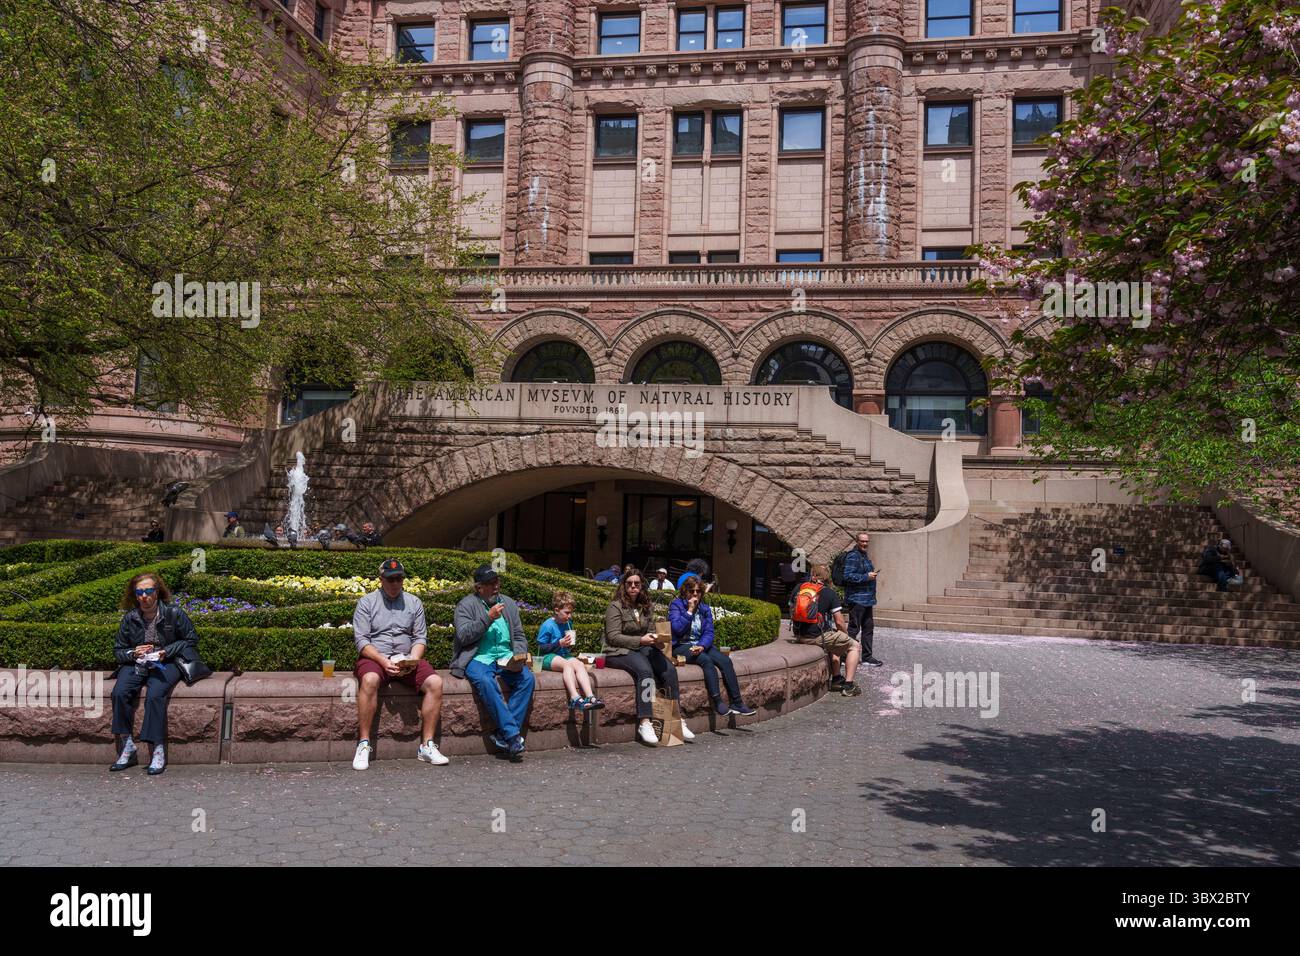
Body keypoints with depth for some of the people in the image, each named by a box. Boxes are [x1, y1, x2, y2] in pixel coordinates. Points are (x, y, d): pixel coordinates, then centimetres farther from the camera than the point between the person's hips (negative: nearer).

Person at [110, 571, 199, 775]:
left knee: (155, 695, -31)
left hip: (166, 663, -3)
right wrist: (133, 653, -7)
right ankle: (127, 745, -15)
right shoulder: (130, 618, 5)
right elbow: (118, 651, 15)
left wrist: (166, 652, -9)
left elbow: (192, 640, 3)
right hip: (135, 664, 3)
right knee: (120, 693, -26)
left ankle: (158, 750, -26)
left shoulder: (174, 613, -3)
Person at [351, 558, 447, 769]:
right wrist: (383, 661, -19)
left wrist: (413, 659, -10)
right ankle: (364, 745, -28)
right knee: (369, 680, -37)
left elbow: (420, 637, 10)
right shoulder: (366, 602, 5)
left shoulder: (414, 602, 14)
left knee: (435, 682, -23)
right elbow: (361, 640, -4)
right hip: (374, 657, -3)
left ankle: (427, 746, -18)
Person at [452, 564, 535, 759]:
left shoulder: (509, 604, 17)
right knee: (485, 681, -35)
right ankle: (513, 735, -32)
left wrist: (518, 656, -3)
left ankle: (503, 736, -21)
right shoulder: (467, 604, 3)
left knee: (527, 678, -24)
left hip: (506, 659, 4)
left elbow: (519, 637, 17)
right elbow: (463, 636, -10)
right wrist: (489, 618, -16)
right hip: (478, 658, -4)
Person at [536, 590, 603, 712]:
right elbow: (541, 649, -10)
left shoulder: (567, 624, 15)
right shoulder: (547, 625, -8)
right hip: (548, 657, -6)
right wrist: (559, 643, -18)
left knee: (579, 664, -25)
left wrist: (572, 645, 4)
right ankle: (574, 698, -51)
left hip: (564, 655, 6)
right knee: (567, 664, -36)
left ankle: (590, 696, -41)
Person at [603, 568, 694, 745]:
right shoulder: (615, 606, -3)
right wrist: (640, 640, -19)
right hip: (619, 652, -6)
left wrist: (655, 640, -3)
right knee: (645, 670, -35)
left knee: (669, 669, -21)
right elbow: (613, 637, -11)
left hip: (643, 649, 6)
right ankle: (644, 723, -36)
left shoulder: (647, 607, 17)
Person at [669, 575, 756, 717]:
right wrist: (690, 611, -14)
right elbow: (677, 628, -16)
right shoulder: (676, 605, -2)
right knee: (706, 660, -33)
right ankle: (717, 702, -34)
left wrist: (701, 646, -16)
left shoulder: (705, 609, 13)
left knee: (725, 660, -20)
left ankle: (736, 703, -21)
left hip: (701, 645, 5)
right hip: (681, 646, -5)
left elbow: (709, 633, 3)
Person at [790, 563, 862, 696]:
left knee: (835, 640, 34)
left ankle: (836, 679, 32)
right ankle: (848, 685, 1)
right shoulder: (830, 593, -4)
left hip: (799, 636, 7)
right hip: (818, 636, -7)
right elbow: (839, 622, -6)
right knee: (855, 646, 9)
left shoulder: (799, 589, 9)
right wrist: (846, 634, 15)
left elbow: (792, 613, 19)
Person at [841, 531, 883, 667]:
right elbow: (848, 576, -23)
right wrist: (866, 577, -21)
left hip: (867, 599, 10)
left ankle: (867, 657, 21)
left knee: (868, 628, 13)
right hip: (856, 599, -10)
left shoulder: (865, 555, 18)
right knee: (854, 629, -6)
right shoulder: (853, 556, -14)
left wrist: (872, 574, 14)